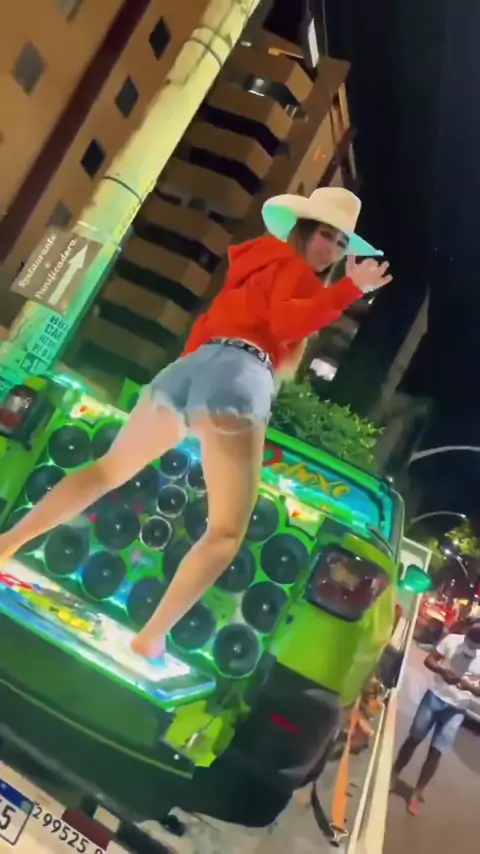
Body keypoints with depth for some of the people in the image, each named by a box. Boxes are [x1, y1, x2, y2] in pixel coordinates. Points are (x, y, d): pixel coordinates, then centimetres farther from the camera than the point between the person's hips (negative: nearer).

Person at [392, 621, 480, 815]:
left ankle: (417, 794, 21)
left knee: (435, 752, 5)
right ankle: (394, 775, 32)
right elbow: (429, 659, -4)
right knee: (413, 739, 11)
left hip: (457, 709, 0)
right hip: (435, 696, 0)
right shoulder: (452, 640, -10)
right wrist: (442, 671, -24)